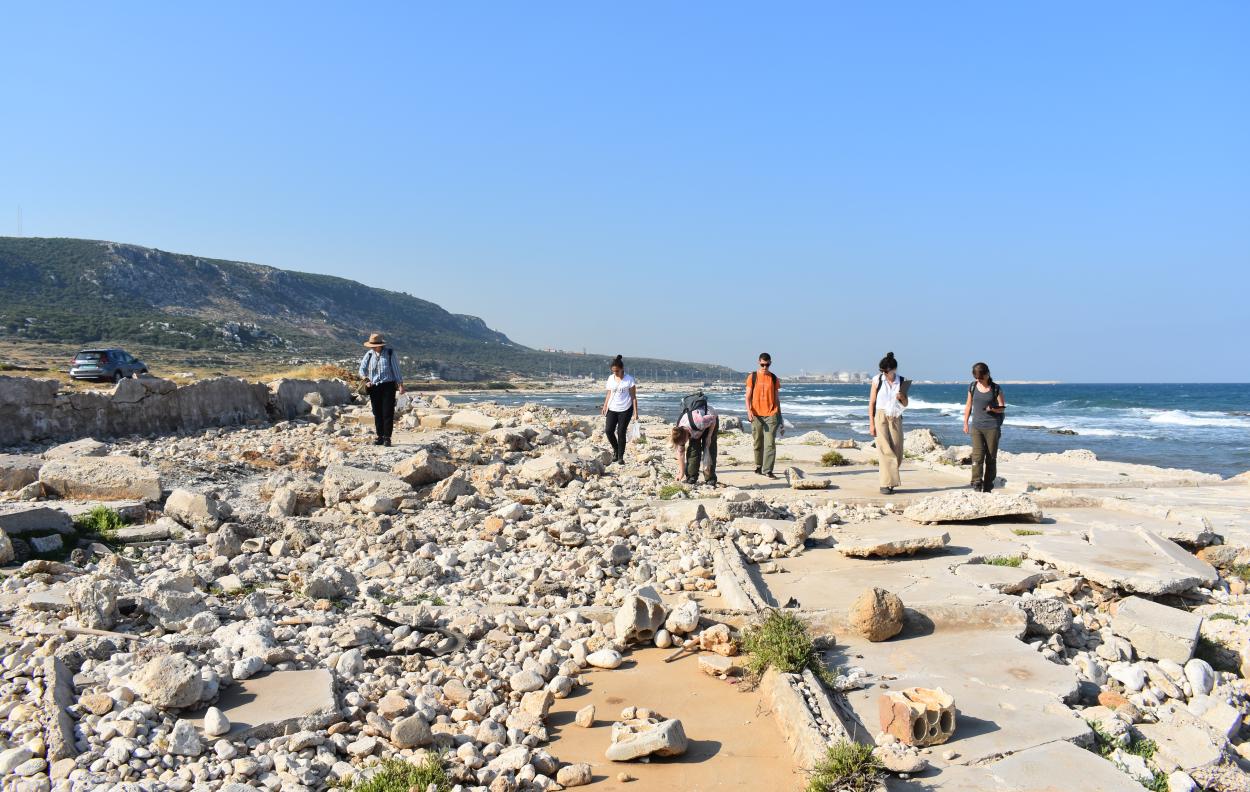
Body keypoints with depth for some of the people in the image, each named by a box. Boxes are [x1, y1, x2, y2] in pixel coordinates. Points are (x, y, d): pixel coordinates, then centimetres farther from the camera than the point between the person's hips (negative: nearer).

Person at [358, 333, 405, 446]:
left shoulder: (390, 353, -2)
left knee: (388, 413, -6)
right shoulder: (369, 354, 7)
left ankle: (387, 437, -3)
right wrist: (365, 379, -9)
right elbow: (362, 369, 9)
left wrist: (400, 384, -2)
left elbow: (396, 369, 0)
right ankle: (380, 437, 12)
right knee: (377, 413, 6)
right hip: (374, 387, 4)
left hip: (388, 386, -4)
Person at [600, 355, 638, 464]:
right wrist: (604, 407, 7)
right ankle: (615, 449, 17)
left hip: (625, 410, -4)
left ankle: (620, 456, 10)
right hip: (612, 409, 4)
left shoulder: (629, 379, -6)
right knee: (609, 430, -8)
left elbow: (633, 397, -5)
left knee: (621, 432, -3)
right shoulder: (610, 378, 7)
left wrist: (635, 412, -8)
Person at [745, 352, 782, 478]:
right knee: (757, 443, 10)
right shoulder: (752, 377, 3)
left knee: (770, 443, -9)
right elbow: (748, 396, 0)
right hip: (756, 415, 0)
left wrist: (779, 415, 13)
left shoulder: (774, 378, 7)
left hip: (771, 415, 0)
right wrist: (749, 411, -16)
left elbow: (777, 398, 13)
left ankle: (768, 470, -11)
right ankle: (759, 466, 27)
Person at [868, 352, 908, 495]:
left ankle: (888, 482, 23)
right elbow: (871, 403, -1)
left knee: (897, 452, 4)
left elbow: (905, 405, 12)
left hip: (896, 418, 3)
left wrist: (902, 398, -11)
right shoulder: (877, 380, -2)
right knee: (886, 451, -9)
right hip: (881, 417, -3)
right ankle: (886, 484, -6)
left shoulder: (902, 381, 5)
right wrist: (871, 423, -7)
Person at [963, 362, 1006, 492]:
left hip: (992, 427, -1)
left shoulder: (996, 388, -1)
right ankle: (977, 485, -16)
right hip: (976, 426, 1)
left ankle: (988, 488, 12)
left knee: (991, 458, 4)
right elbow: (968, 406, 15)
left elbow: (1002, 408, 2)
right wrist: (965, 423, 14)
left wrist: (993, 408, -20)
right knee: (977, 455, -13)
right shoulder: (973, 387, 5)